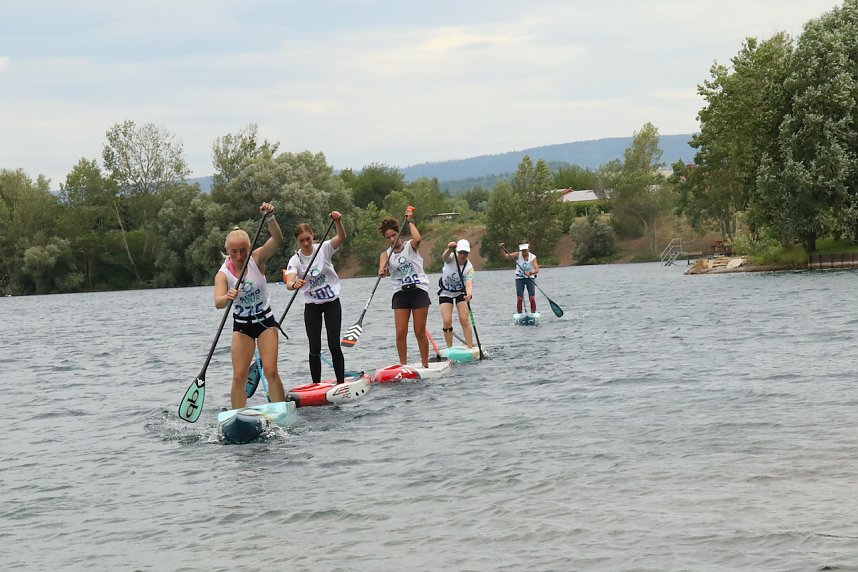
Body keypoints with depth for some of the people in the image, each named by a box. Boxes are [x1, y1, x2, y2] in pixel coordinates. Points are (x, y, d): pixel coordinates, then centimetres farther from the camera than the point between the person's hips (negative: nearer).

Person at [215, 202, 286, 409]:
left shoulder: (256, 259, -13)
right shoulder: (223, 274, -15)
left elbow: (277, 239, -28)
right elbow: (218, 302, -30)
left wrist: (270, 217, -46)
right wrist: (227, 297, -53)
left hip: (265, 321, -1)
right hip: (241, 325, 1)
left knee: (271, 371, -9)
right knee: (239, 376, -4)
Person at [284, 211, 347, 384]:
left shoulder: (324, 249, -8)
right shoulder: (295, 260, -7)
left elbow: (341, 238, -27)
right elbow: (289, 282, -24)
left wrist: (338, 221, -46)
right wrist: (294, 284, -49)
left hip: (332, 302, -1)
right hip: (312, 306, 1)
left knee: (334, 345, -6)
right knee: (315, 348, -1)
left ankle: (341, 383, 1)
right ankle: (316, 385, 7)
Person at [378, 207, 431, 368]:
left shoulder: (410, 246, 3)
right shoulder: (386, 254, 7)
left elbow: (417, 239, -21)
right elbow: (382, 267, -14)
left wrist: (410, 221, -8)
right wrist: (382, 271, -38)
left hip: (419, 290, -2)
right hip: (400, 293, 2)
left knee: (420, 332, -1)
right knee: (401, 333, -5)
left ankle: (425, 365, 8)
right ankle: (403, 366, 4)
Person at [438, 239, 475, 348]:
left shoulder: (469, 267, -20)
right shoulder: (451, 258, -21)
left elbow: (469, 283, -34)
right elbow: (444, 257, -46)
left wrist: (469, 294, -56)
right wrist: (449, 250, -70)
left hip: (461, 293, 0)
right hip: (445, 293, 0)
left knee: (464, 319, -11)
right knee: (447, 321, -11)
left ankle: (470, 348, -7)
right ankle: (450, 349, 1)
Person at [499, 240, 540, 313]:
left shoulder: (533, 257, -7)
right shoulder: (517, 255, -7)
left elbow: (536, 270, -17)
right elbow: (505, 255, -13)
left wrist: (530, 273, -37)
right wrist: (502, 248, -31)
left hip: (530, 278, 0)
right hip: (519, 278, 0)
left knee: (532, 298, -7)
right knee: (519, 299, -7)